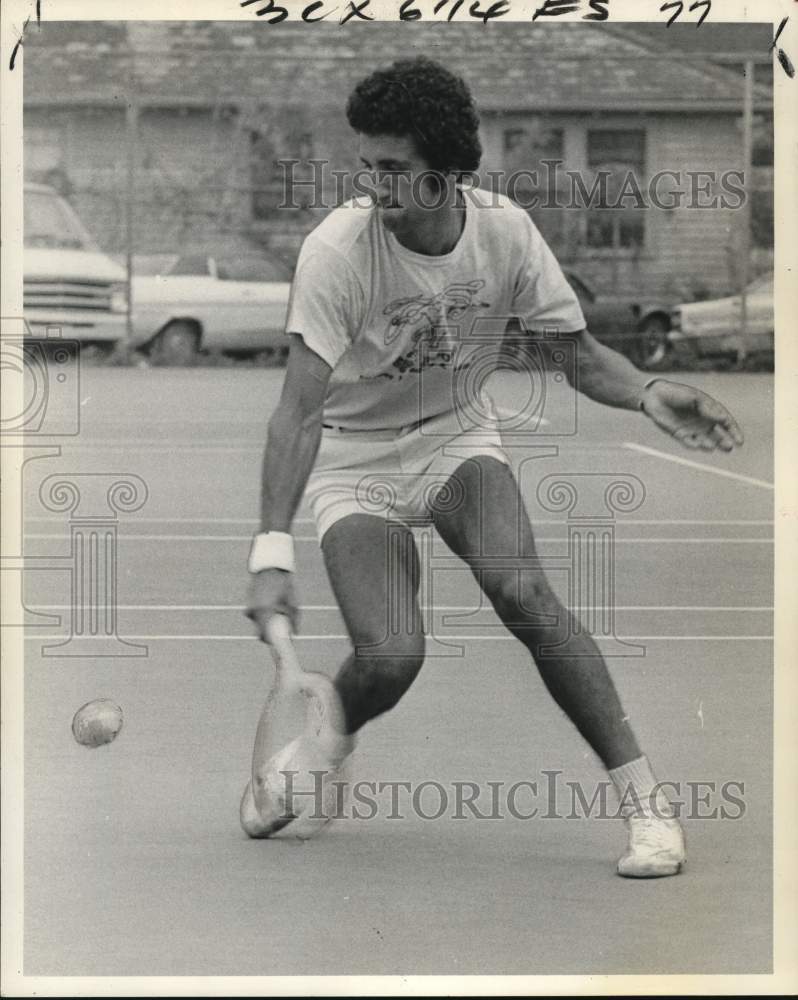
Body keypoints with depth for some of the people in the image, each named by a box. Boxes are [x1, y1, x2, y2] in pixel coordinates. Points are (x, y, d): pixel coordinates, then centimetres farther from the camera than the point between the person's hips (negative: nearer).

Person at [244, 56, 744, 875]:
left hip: (458, 438, 2)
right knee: (389, 655, -21)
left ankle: (644, 797, -17)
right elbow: (299, 412, -27)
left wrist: (648, 395, -24)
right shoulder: (337, 250, -24)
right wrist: (273, 553, -36)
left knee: (522, 592, -26)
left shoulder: (505, 232, -14)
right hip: (354, 462, -2)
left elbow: (580, 355, -2)